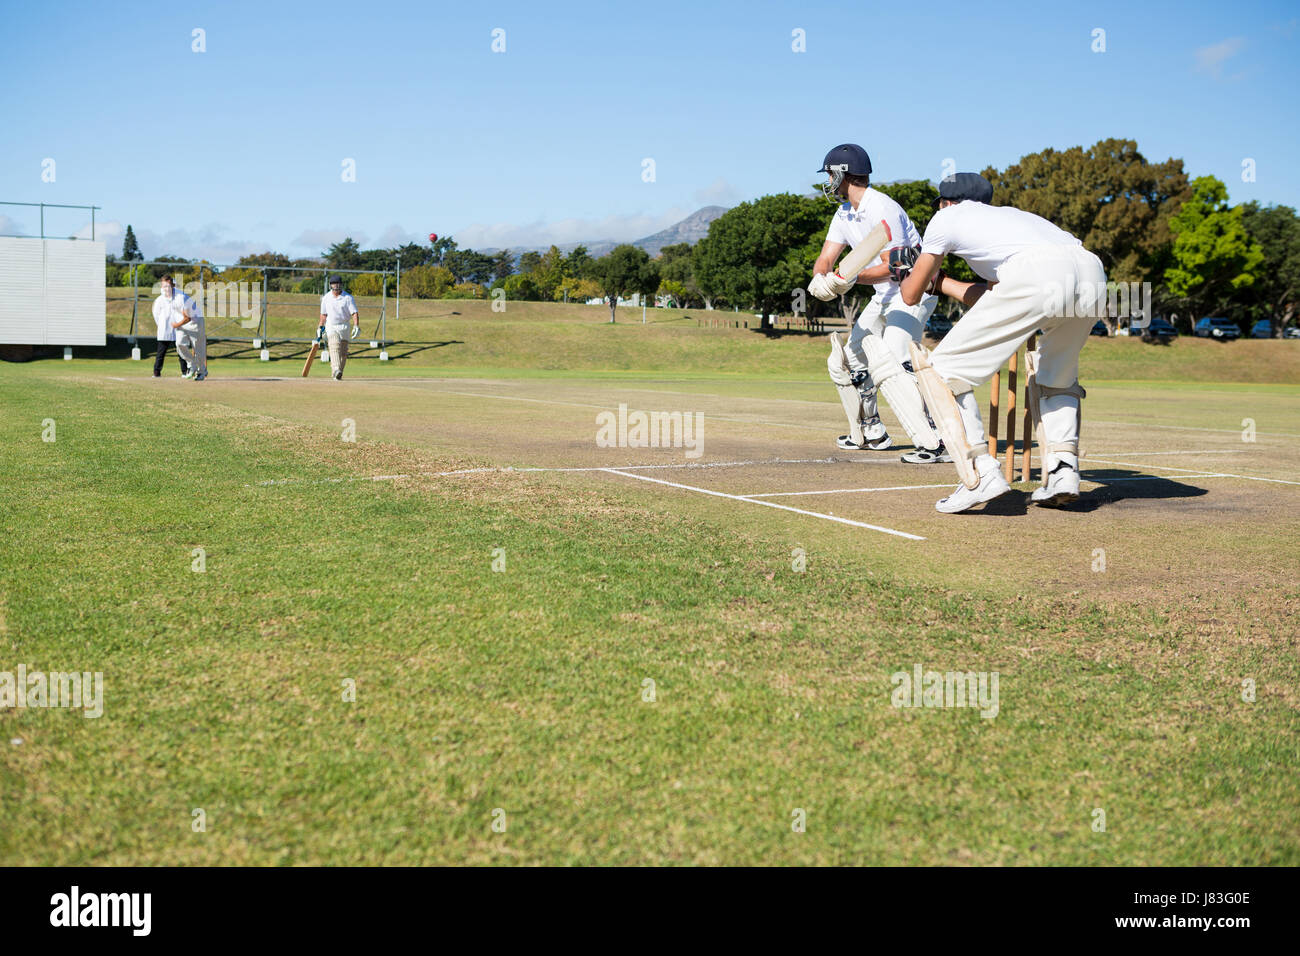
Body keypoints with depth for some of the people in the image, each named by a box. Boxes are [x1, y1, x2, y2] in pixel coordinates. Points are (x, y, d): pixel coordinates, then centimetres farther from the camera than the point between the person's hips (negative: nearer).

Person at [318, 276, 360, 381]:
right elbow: (323, 314, 13)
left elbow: (354, 313, -11)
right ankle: (336, 370, -38)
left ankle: (338, 374, 14)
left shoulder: (348, 297, -6)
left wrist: (356, 326, -25)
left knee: (343, 351, 2)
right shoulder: (326, 297, 2)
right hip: (331, 326, 0)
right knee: (335, 346, -23)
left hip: (344, 327, 0)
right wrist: (321, 327, 15)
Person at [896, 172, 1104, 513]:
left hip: (1034, 277, -6)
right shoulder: (1009, 214, 42)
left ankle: (983, 472, -7)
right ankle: (1063, 470, 12)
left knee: (944, 370, 6)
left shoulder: (948, 218, 25)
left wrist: (910, 275, 51)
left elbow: (911, 295, 29)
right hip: (1092, 272, 6)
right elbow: (986, 297, 44)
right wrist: (937, 281, 56)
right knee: (1057, 377, 30)